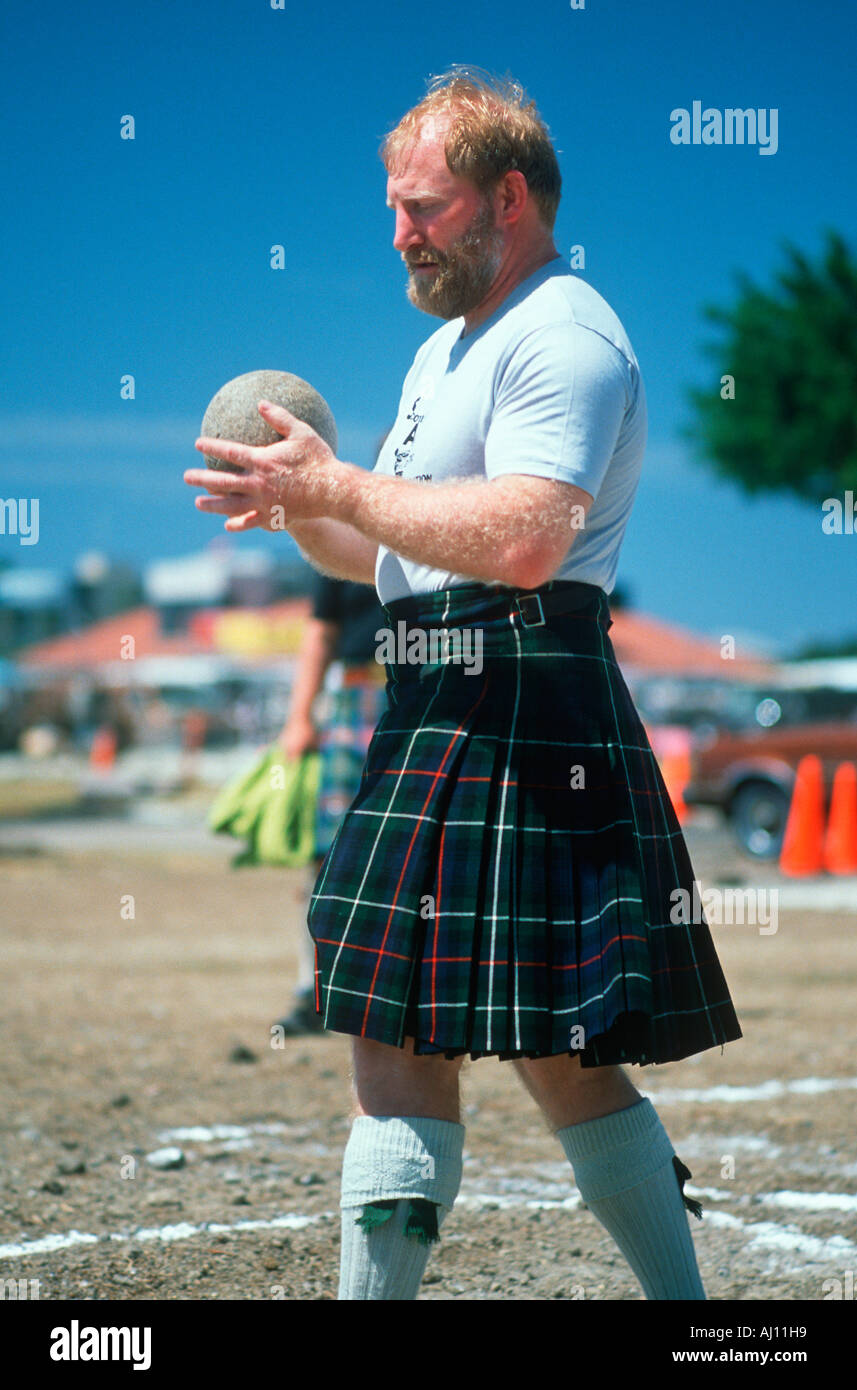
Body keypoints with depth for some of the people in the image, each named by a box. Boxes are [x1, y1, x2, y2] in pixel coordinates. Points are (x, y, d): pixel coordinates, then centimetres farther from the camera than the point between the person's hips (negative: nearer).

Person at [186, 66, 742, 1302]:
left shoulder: (564, 338, -10)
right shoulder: (448, 346, 22)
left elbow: (524, 540, -25)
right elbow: (390, 555, 26)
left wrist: (333, 485, -20)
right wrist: (300, 513, 6)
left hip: (527, 723, -10)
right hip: (435, 721, 10)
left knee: (559, 1053, -5)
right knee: (396, 1037, 7)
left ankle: (688, 1316, 9)